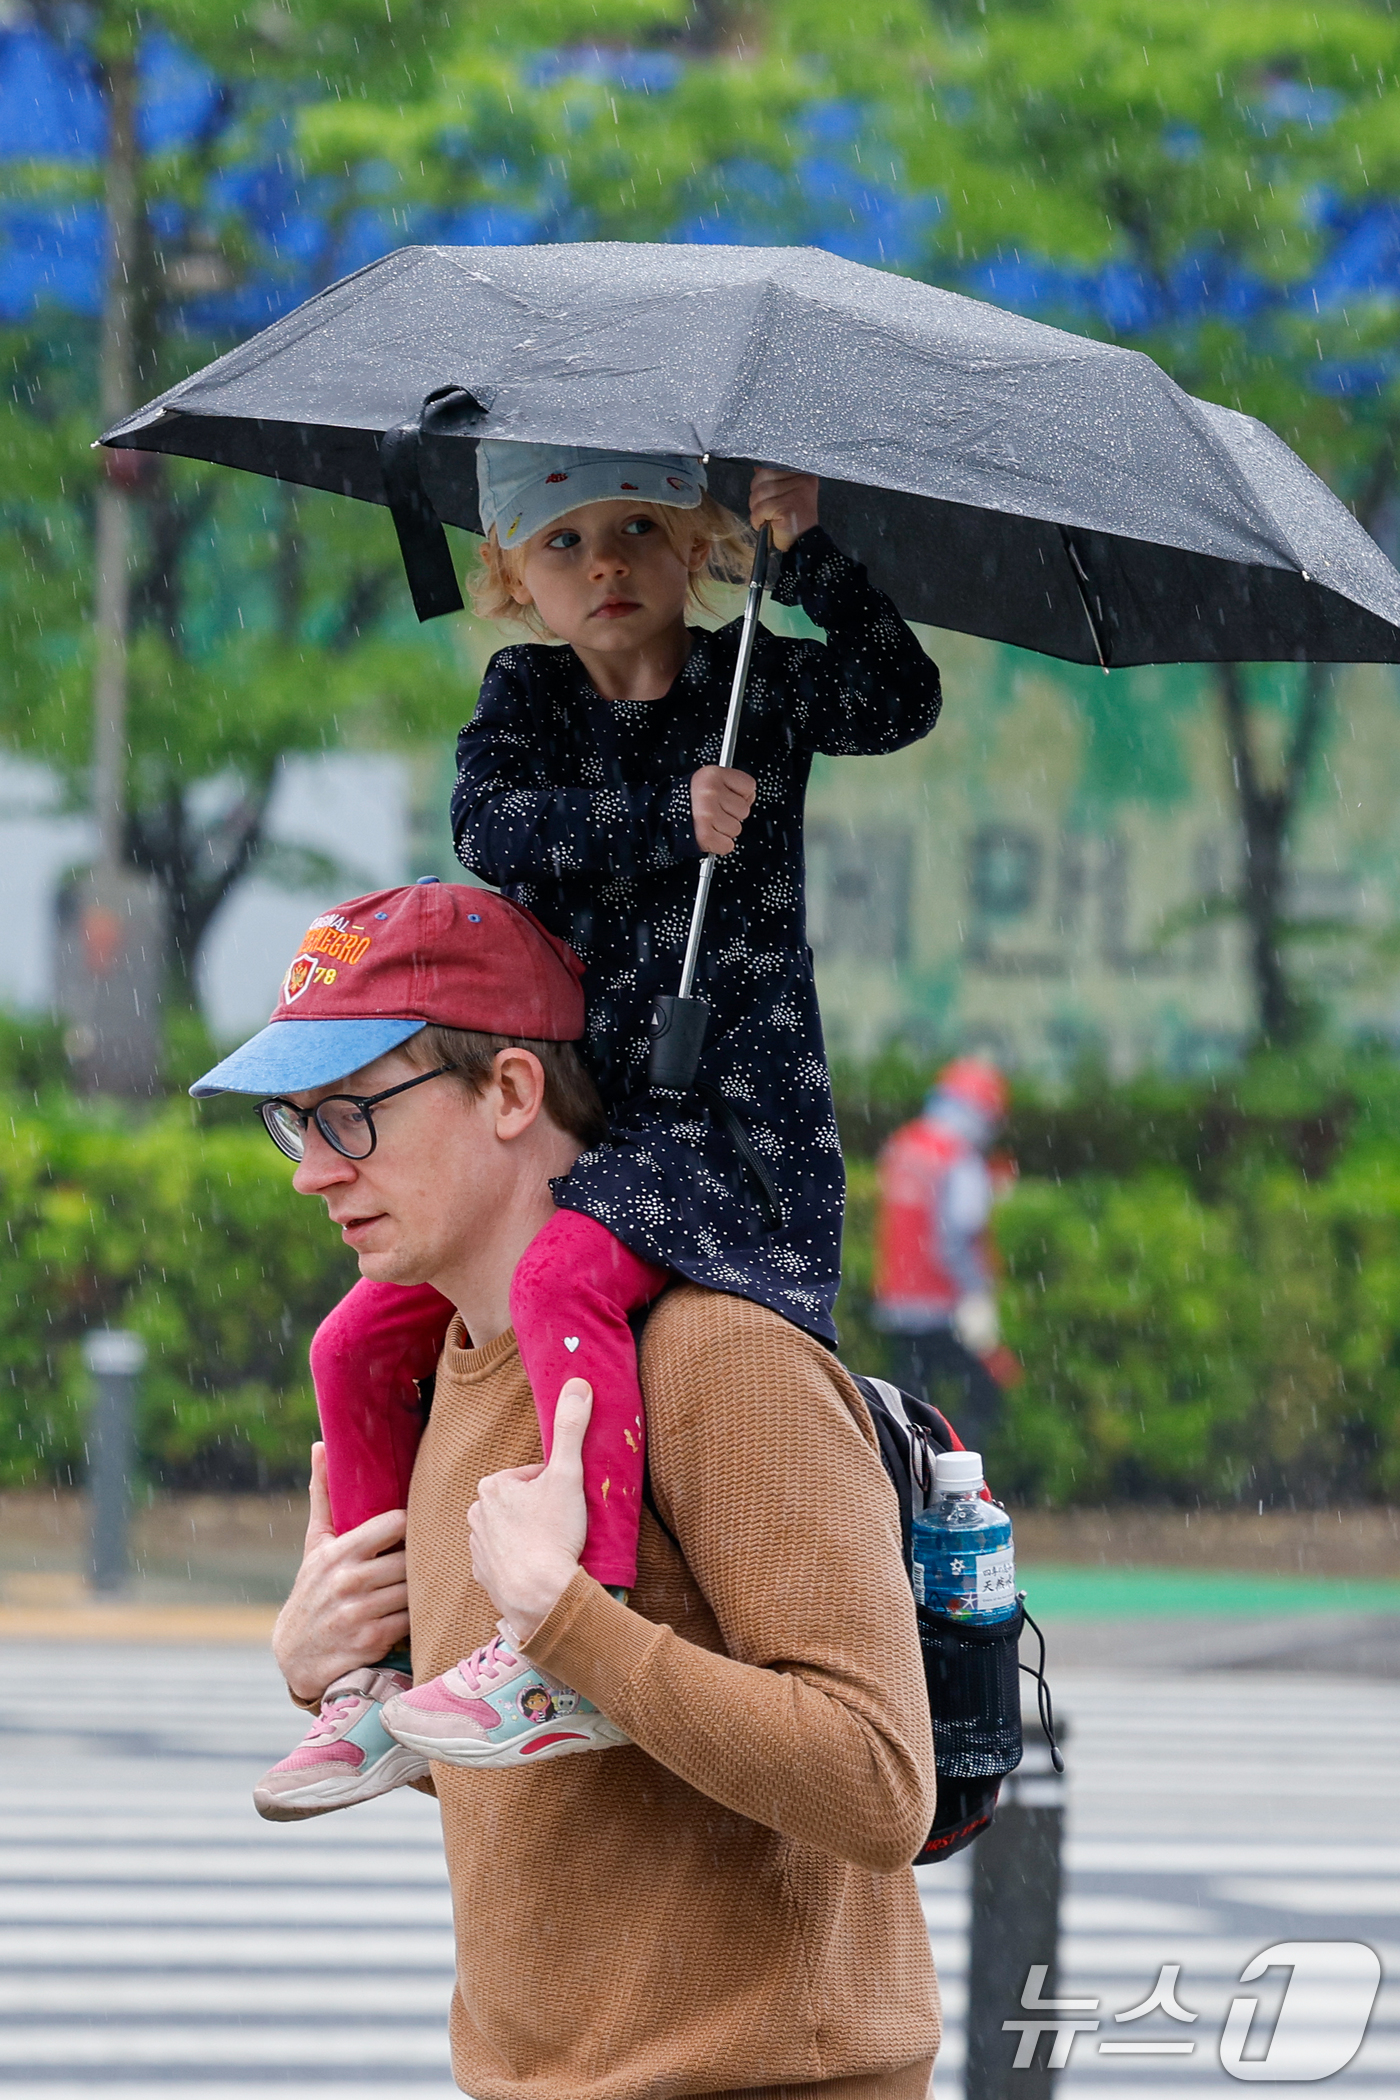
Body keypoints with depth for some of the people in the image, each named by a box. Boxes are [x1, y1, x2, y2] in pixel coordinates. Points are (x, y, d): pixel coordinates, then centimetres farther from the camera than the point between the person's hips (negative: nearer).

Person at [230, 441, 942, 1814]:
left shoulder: (754, 685, 1)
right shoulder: (525, 699, 9)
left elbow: (897, 702, -16)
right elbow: (491, 830, -10)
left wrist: (809, 550, -23)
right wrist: (672, 817, -20)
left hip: (734, 1115, -6)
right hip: (563, 1121, 6)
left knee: (558, 1277, -34)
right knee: (360, 1346, 1)